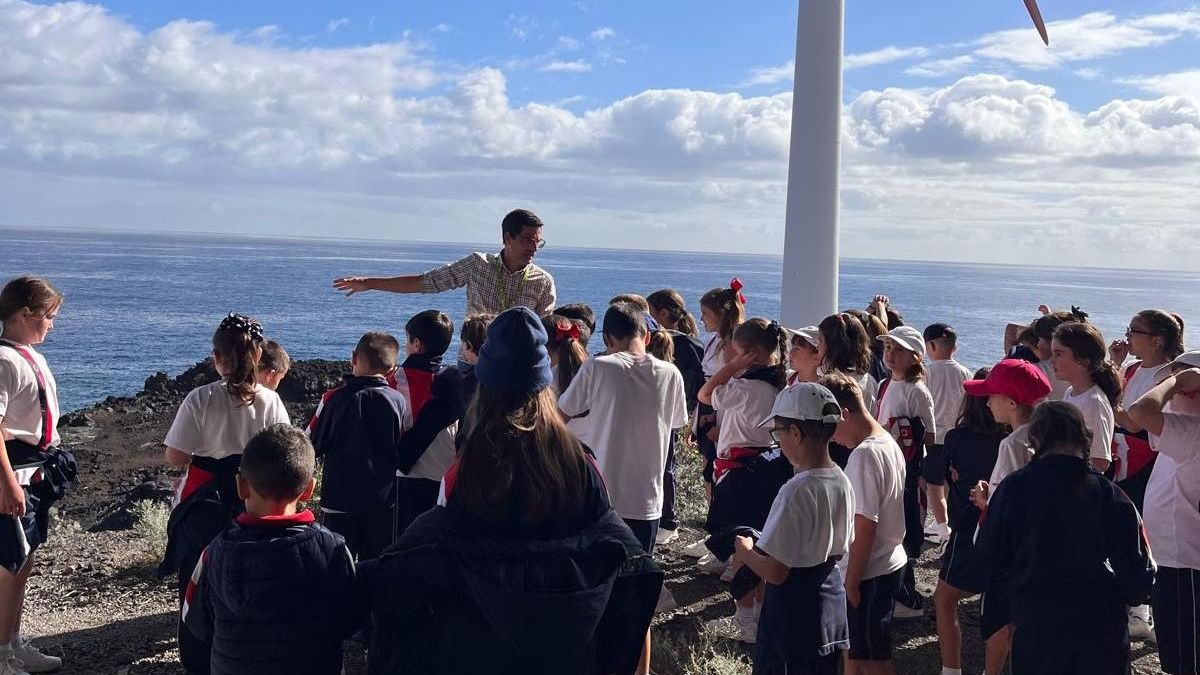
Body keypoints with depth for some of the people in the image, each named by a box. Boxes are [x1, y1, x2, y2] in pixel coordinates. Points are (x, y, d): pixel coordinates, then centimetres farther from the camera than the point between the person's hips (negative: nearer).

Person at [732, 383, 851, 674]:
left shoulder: (797, 491, -25)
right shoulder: (843, 482, -1)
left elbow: (775, 571, -23)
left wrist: (746, 552, -5)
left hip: (793, 615, -8)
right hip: (832, 606, 8)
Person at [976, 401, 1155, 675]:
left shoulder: (1012, 489, -7)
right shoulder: (1110, 494, -7)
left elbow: (990, 558, 1)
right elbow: (1136, 571, -5)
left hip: (1034, 627, 0)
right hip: (1102, 630, 1)